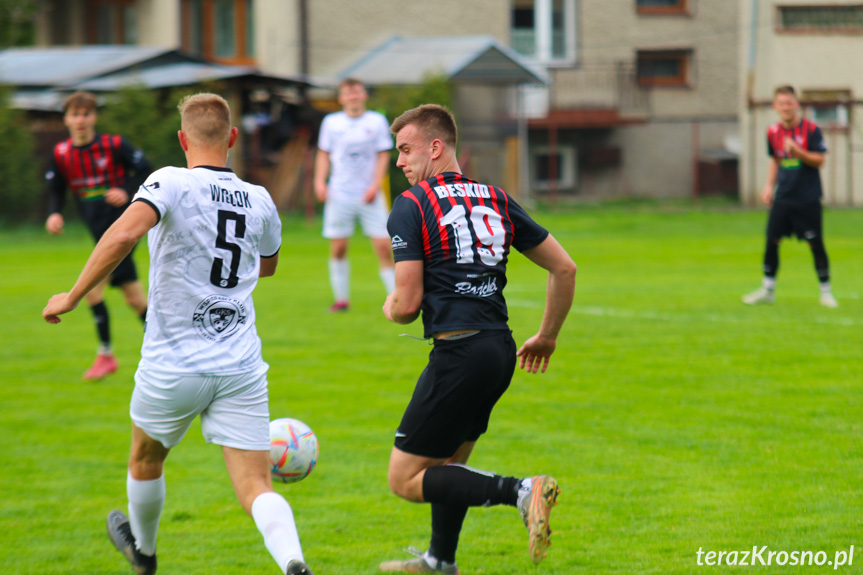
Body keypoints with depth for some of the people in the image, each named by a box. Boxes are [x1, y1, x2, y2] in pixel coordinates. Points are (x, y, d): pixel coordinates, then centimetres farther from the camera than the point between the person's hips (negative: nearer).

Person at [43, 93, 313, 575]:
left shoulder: (172, 183, -10)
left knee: (146, 461, 26)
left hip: (173, 367, -2)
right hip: (241, 368, 2)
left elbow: (124, 233, -28)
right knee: (257, 489, -2)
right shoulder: (260, 201, 5)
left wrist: (73, 297, -19)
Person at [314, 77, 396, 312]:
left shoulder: (377, 121, 4)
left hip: (369, 194, -1)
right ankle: (341, 299, 13)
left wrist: (375, 185, -9)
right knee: (338, 248, 1)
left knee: (383, 246, -8)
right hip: (339, 194, 1)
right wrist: (320, 181, -1)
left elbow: (383, 155, 3)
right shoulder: (331, 122, 7)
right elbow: (323, 154, 13)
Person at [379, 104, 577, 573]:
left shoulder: (410, 206, -5)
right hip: (501, 349, 8)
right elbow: (564, 268, 15)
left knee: (405, 479, -2)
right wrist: (547, 337, 27)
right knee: (447, 463, 27)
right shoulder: (496, 200, 14)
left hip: (459, 352, -8)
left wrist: (390, 308, 14)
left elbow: (408, 303, -10)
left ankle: (521, 492, -18)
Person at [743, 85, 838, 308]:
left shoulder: (811, 130, -8)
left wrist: (797, 151, -24)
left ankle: (826, 291, 9)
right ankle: (768, 289, 15)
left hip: (808, 198, -4)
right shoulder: (773, 132, 6)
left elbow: (819, 160, -11)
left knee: (815, 243, -2)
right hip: (783, 197, 4)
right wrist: (770, 185, 10)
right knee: (772, 240, 3)